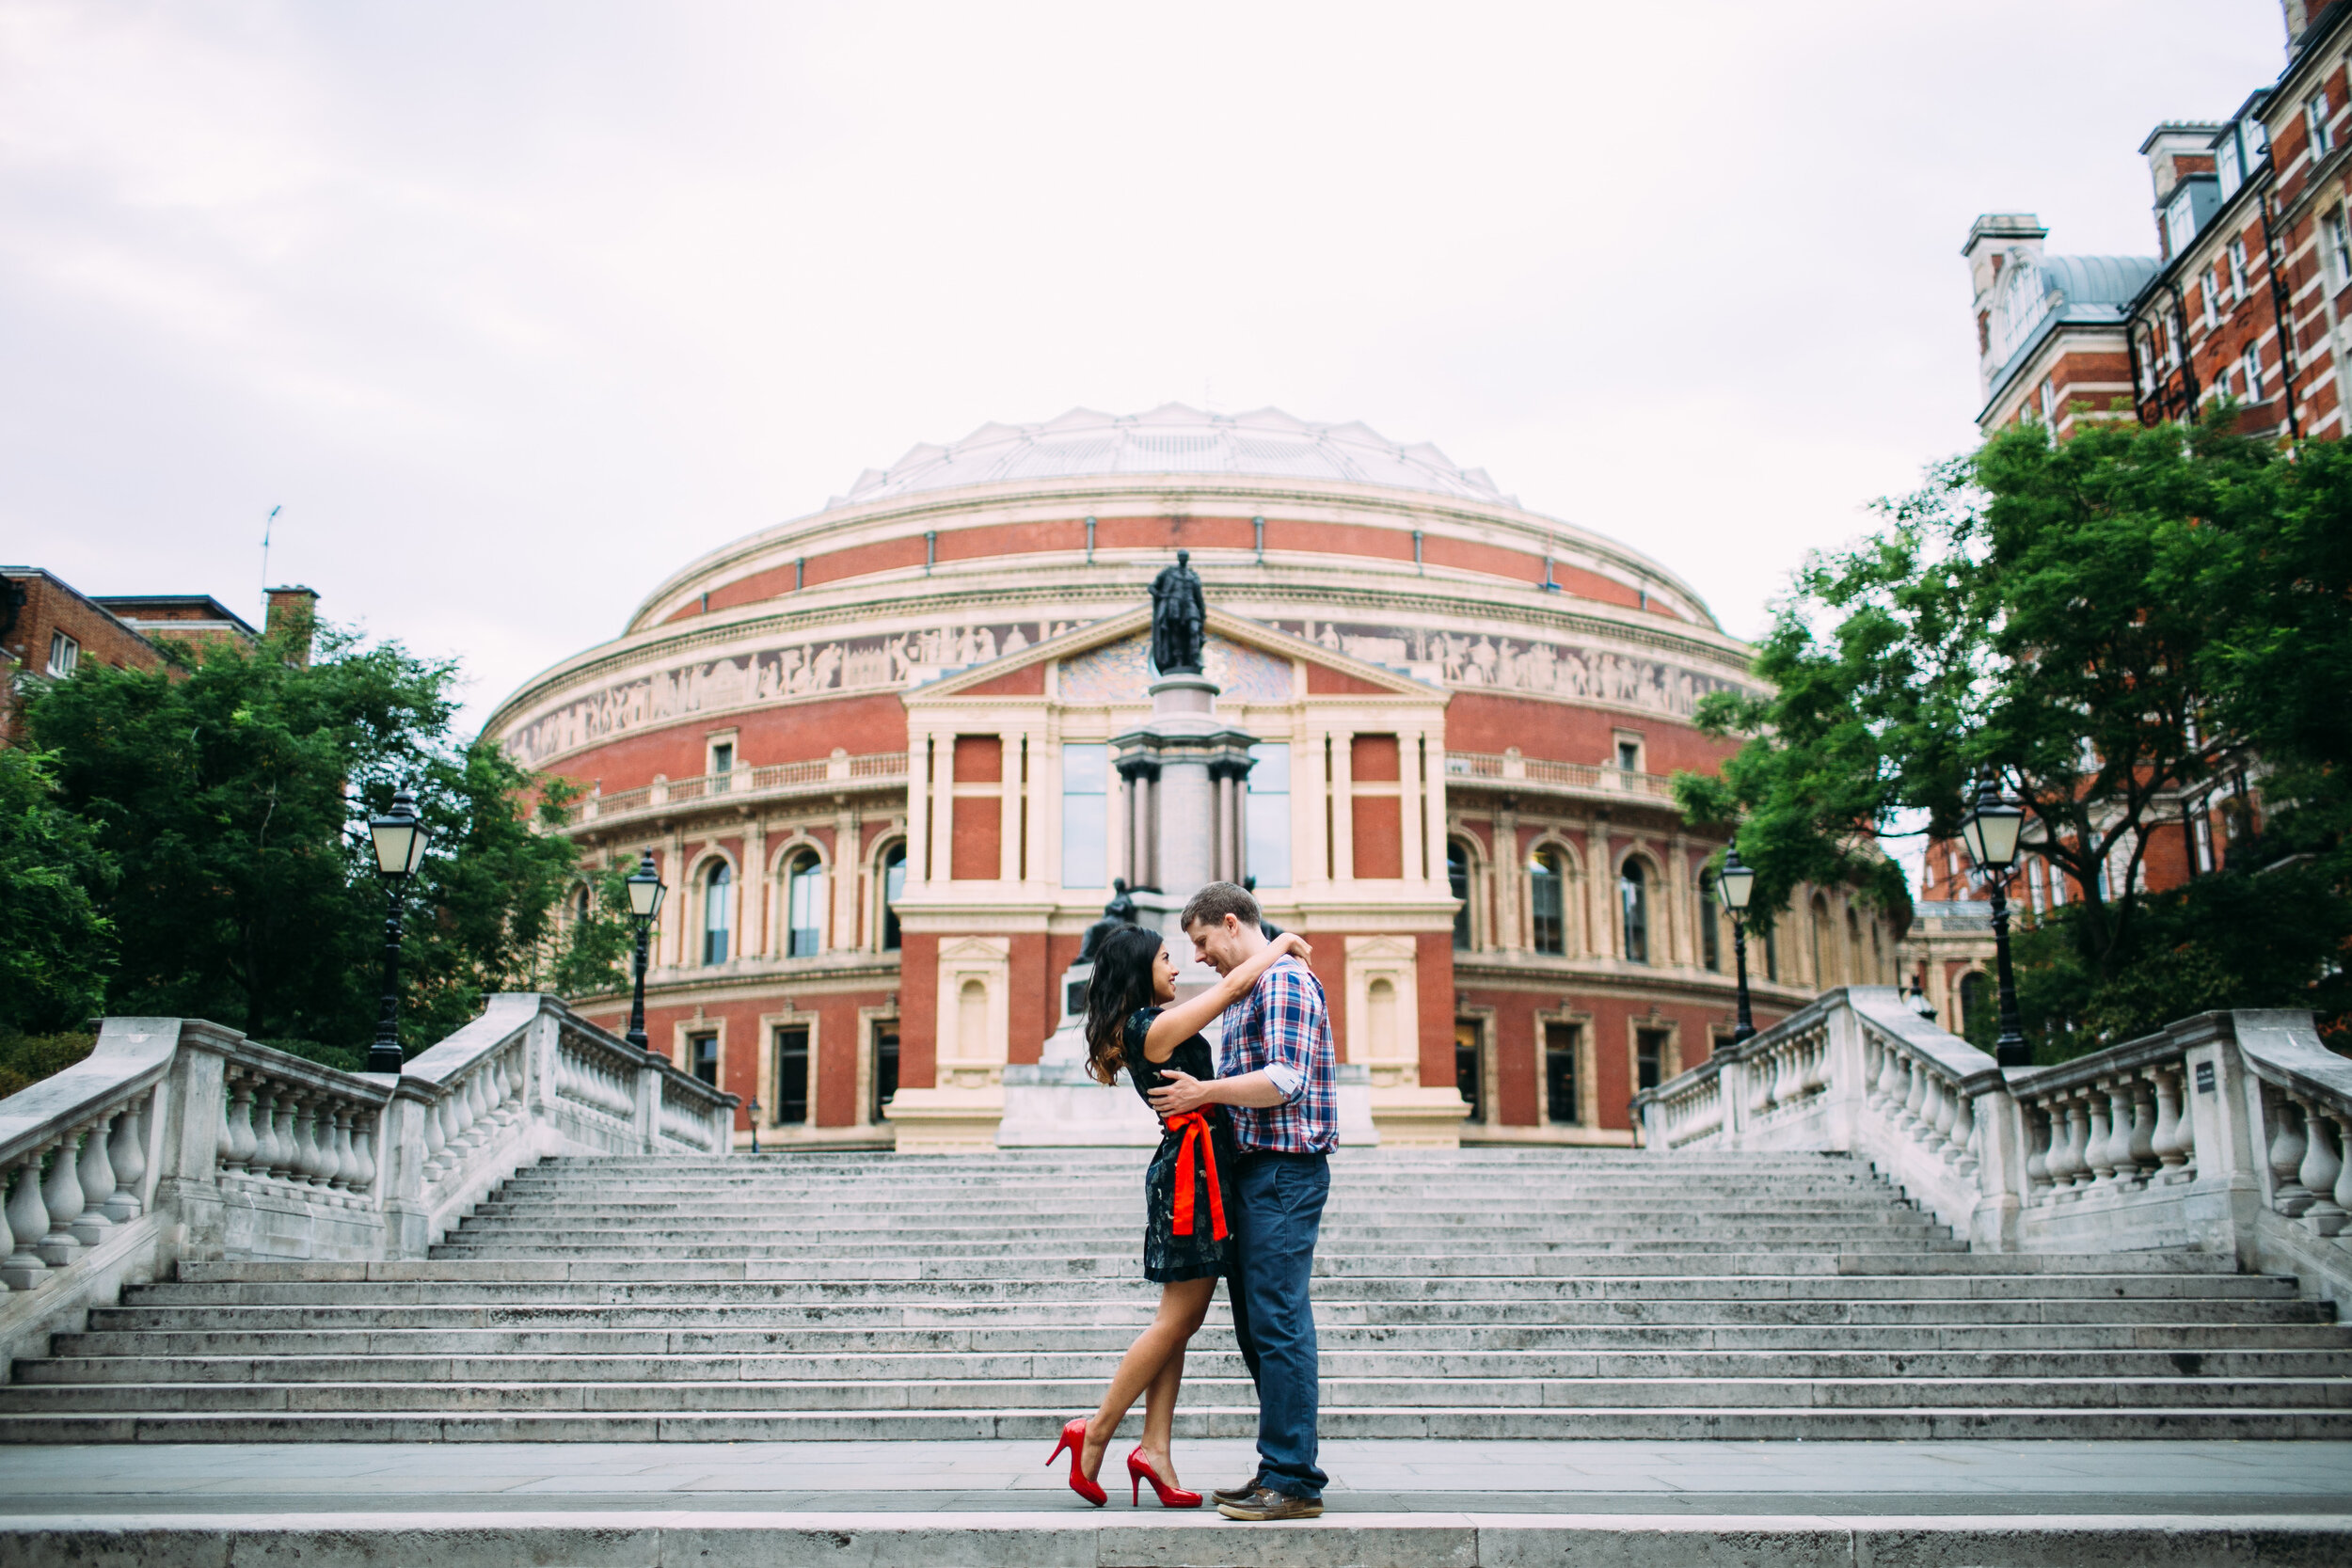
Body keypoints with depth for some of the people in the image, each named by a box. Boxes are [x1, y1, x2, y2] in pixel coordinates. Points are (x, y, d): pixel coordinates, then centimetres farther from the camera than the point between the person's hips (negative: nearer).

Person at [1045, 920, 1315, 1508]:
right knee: (1177, 1318, -4)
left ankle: (1155, 1450, 8)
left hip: (1196, 1168, 10)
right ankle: (1096, 1434, 3)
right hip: (1191, 1169, -10)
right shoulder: (1155, 1028, -14)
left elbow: (1227, 993, 28)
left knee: (1182, 1319, 8)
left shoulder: (1147, 1023, 15)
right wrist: (1284, 942, -1)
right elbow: (1235, 984, -15)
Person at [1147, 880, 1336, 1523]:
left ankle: (1294, 1481, -7)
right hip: (1255, 1171, 10)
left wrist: (1203, 1092, -13)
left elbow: (1285, 1081, -20)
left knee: (1277, 1321, -10)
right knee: (1256, 1323, 11)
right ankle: (1278, 1469, 18)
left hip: (1284, 1172, -10)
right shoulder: (1249, 987, 22)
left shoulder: (1284, 978, -10)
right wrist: (1199, 1097, 13)